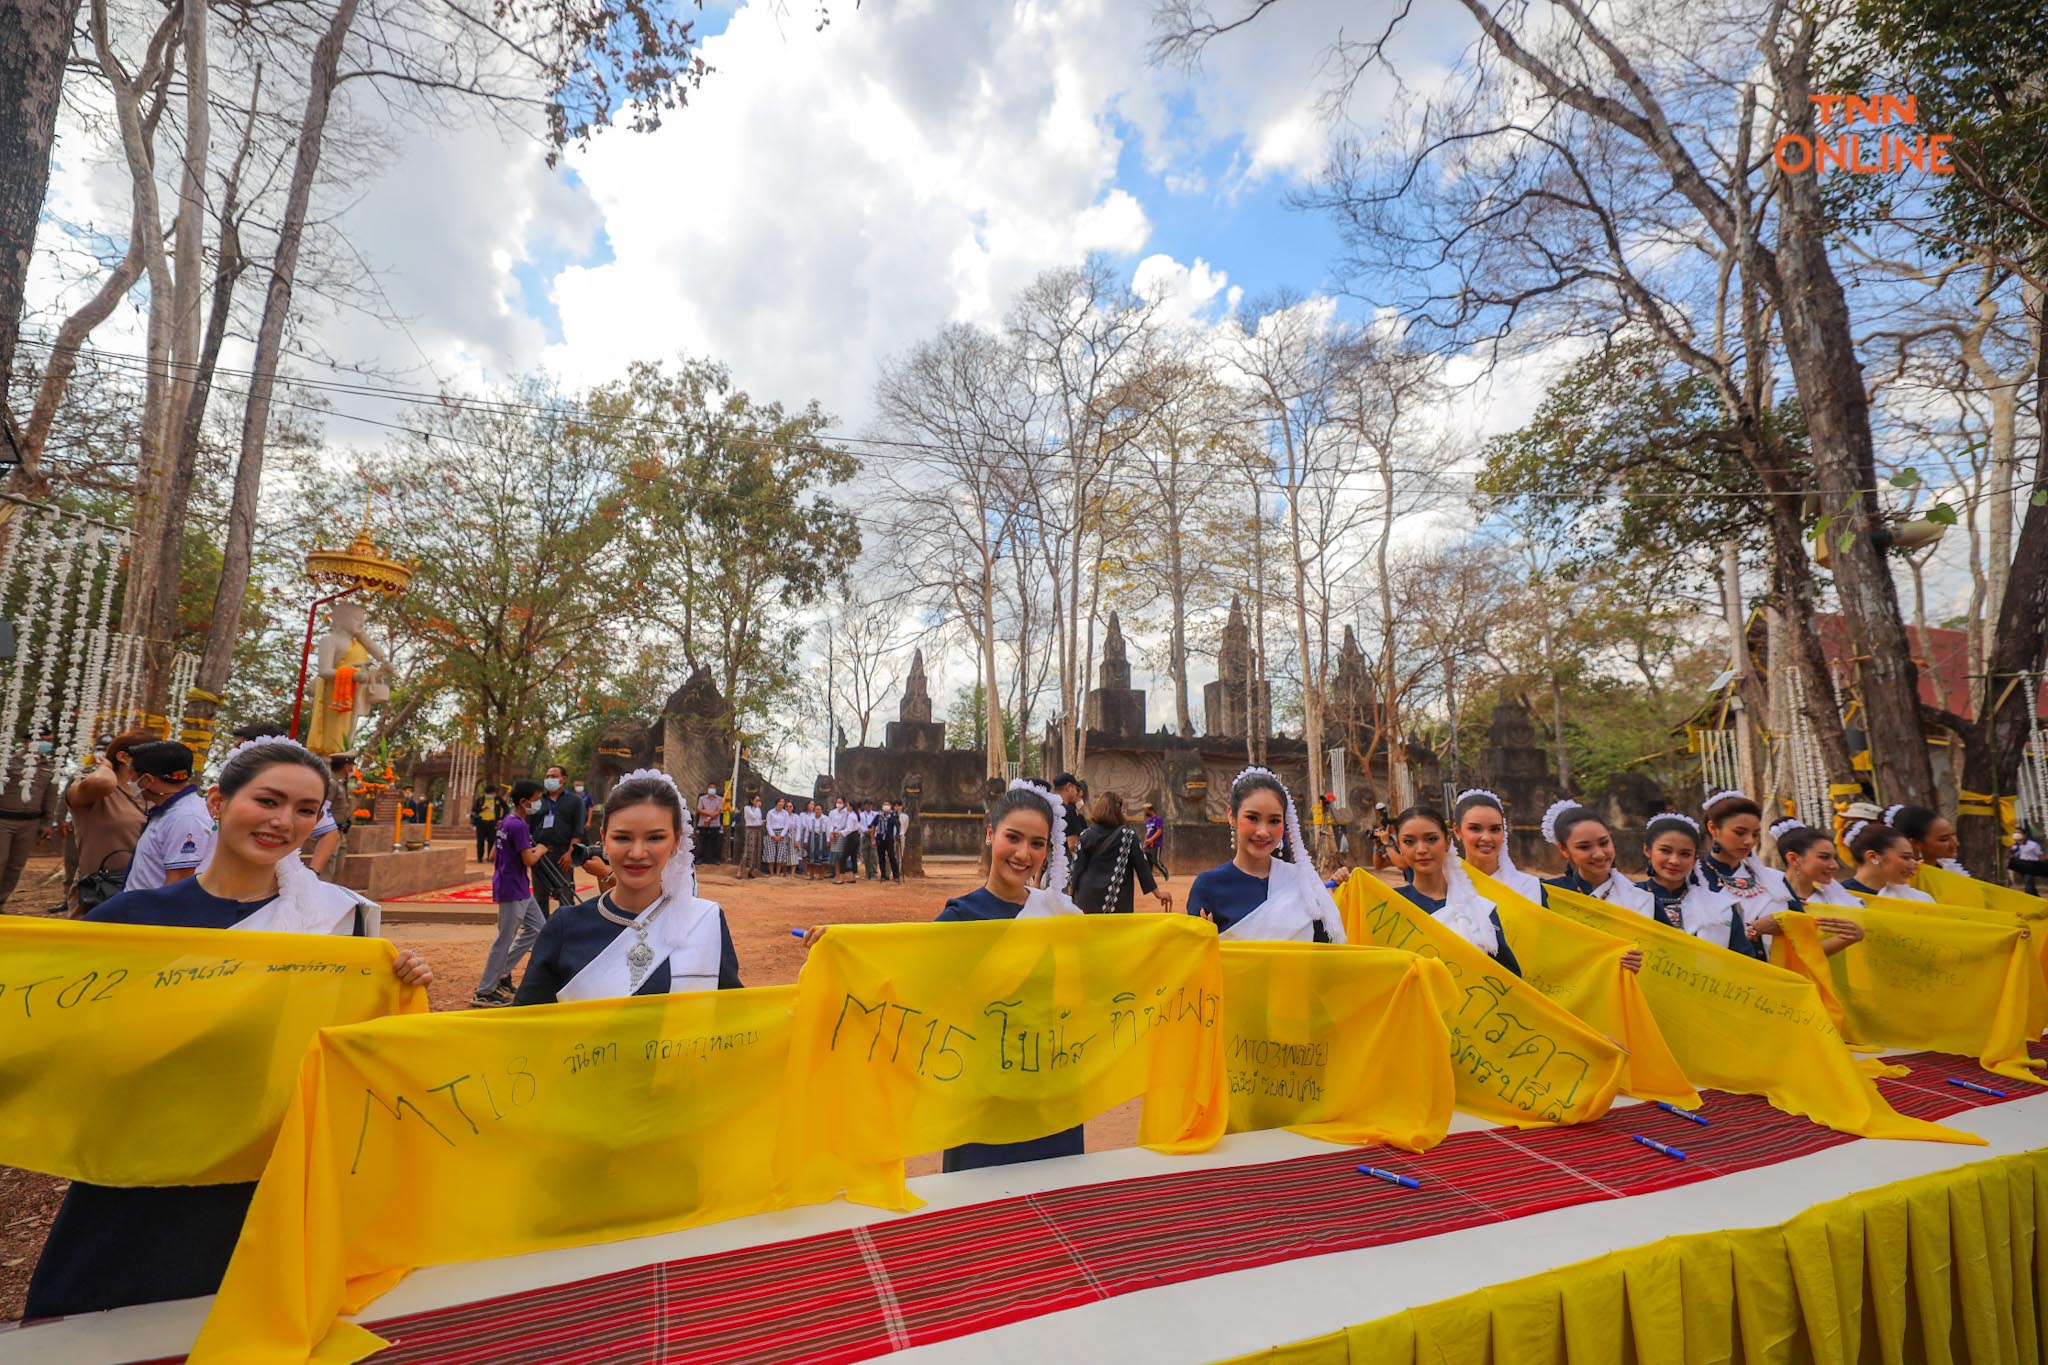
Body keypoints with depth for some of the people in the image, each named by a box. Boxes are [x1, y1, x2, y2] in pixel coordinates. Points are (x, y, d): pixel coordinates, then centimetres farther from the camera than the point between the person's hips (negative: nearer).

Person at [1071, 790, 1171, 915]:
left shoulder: (1086, 835, 2)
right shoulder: (1128, 835, -2)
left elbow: (1078, 868, 2)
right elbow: (1141, 865, -4)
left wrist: (1073, 894, 8)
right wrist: (1157, 892, 1)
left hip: (1087, 897, 2)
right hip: (1118, 900, -2)